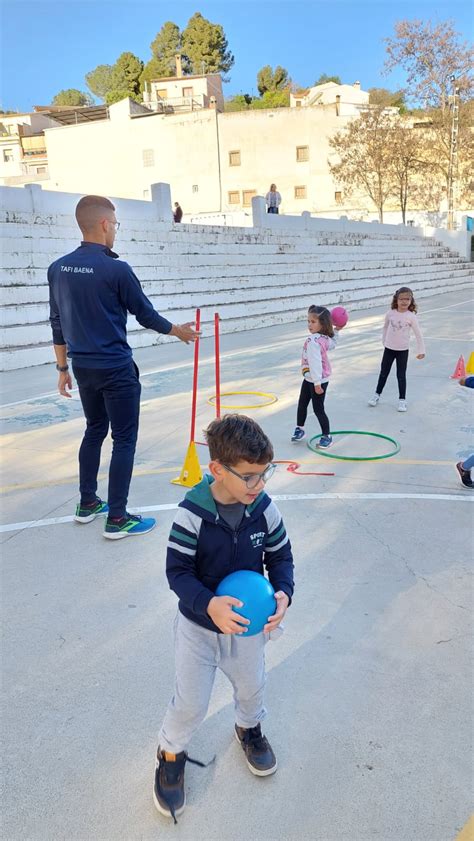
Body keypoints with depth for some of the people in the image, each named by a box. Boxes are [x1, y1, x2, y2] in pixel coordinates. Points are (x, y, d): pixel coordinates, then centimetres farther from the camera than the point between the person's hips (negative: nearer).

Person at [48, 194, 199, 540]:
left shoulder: (58, 268, 3)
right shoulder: (116, 269, -16)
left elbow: (58, 323, 8)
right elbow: (146, 315, -7)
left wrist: (63, 368, 17)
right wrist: (179, 331, 11)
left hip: (82, 368, 7)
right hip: (115, 369, -7)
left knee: (94, 431, 21)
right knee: (124, 439, 2)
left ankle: (87, 503, 30)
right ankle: (117, 519, 6)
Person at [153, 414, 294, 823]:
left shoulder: (264, 508, -18)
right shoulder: (192, 513, -28)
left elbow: (281, 555, -5)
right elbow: (178, 571, -22)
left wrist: (283, 592, -23)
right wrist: (209, 605, -37)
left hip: (248, 622, 4)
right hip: (200, 625, -3)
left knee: (251, 686, 27)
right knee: (191, 704, 11)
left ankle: (249, 728, 60)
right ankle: (171, 752, 43)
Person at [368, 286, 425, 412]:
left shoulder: (411, 316, -13)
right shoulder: (390, 313, -8)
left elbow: (418, 334, -8)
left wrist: (421, 350, -8)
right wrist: (384, 341, 14)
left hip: (403, 350, -2)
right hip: (389, 348, 2)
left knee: (401, 375, 4)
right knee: (383, 373, 13)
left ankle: (402, 400, 14)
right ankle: (377, 394, 29)